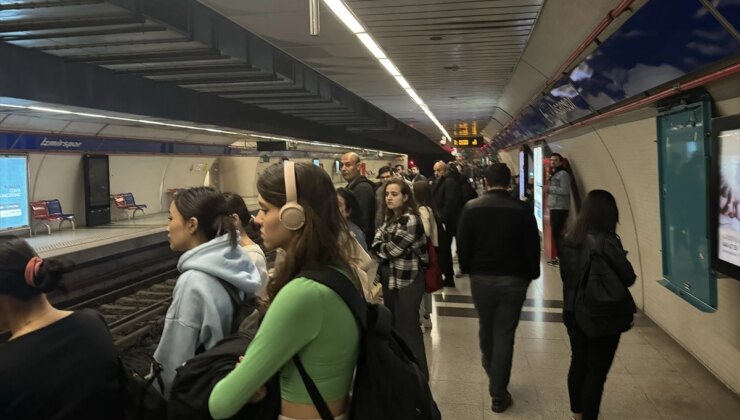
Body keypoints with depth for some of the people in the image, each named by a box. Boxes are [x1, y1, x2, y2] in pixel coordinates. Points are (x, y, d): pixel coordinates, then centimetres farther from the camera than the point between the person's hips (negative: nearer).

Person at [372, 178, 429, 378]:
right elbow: (377, 244, 6)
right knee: (393, 325, 16)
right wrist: (383, 248, -13)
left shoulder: (411, 220, -17)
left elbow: (392, 250, -19)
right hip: (390, 278, 8)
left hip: (408, 280, -8)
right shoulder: (390, 218, 10)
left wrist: (380, 247, -2)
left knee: (407, 328, -1)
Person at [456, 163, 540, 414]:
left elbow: (462, 244, -2)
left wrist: (466, 269, 13)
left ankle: (491, 373, 44)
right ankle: (498, 394, 8)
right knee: (505, 335, 4)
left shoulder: (471, 208, -5)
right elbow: (533, 248, -4)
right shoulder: (522, 210, -8)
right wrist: (531, 274, 10)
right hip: (514, 280, -1)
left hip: (481, 278, 2)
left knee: (486, 328, 22)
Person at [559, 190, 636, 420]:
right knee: (596, 370, 6)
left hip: (573, 312, 6)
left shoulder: (569, 240, -4)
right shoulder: (607, 241, -20)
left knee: (578, 362, 21)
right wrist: (609, 279, 6)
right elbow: (629, 278, -13)